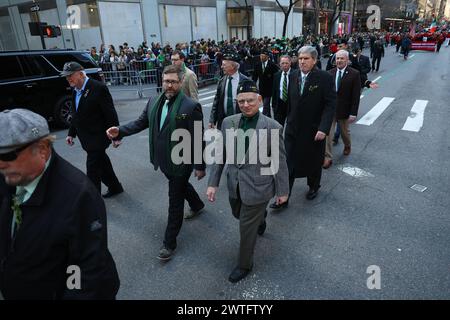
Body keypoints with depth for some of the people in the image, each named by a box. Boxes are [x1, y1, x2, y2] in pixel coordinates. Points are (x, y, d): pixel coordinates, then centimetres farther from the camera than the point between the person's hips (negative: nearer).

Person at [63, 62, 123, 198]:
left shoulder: (98, 88, -17)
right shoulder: (76, 90, 9)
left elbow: (110, 114, -18)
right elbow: (76, 114, 17)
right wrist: (71, 133, 14)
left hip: (97, 137, -8)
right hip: (86, 138, 8)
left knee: (92, 170, -4)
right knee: (102, 163, 19)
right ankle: (115, 187, 36)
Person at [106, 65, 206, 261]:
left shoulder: (191, 106, -18)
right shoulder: (154, 102, 2)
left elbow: (198, 139, -16)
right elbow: (141, 122, 5)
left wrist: (200, 166, -14)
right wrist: (120, 131, -12)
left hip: (181, 161, -6)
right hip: (163, 160, 7)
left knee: (175, 200, 4)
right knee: (180, 185, 29)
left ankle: (169, 243, 20)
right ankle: (197, 205, 59)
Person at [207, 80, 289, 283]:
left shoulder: (272, 127, -15)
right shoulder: (228, 122, -4)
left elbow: (279, 162, -8)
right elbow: (220, 154, 2)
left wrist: (282, 190, -2)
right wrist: (213, 183, 1)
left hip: (257, 187, -5)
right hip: (234, 185, 5)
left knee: (247, 228, 8)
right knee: (239, 214, 28)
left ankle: (245, 265, 35)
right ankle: (260, 216, 63)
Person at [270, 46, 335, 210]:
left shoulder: (325, 78, -12)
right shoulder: (293, 75, 2)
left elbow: (330, 104, -15)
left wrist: (324, 128, -24)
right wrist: (287, 120, 9)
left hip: (314, 130, -3)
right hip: (293, 128, 3)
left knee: (313, 162, 17)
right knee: (288, 163, 2)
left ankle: (314, 187, 43)